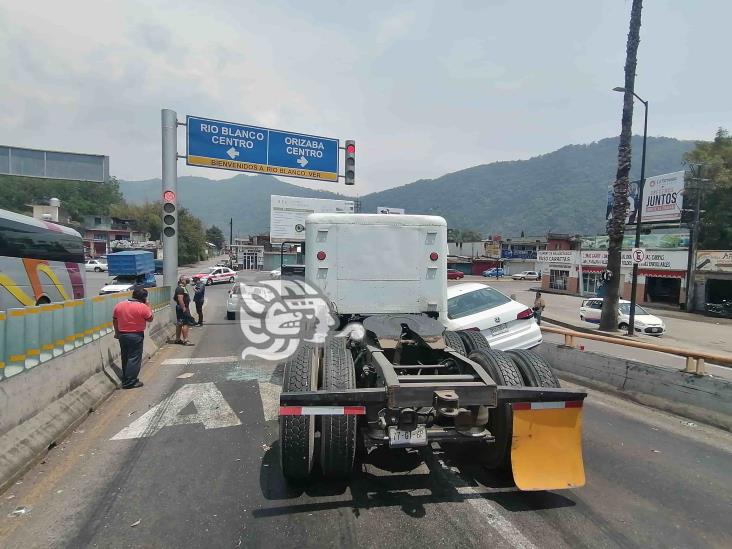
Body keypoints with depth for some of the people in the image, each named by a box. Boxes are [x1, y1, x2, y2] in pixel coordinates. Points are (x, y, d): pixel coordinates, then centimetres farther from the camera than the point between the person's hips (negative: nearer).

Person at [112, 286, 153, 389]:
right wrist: (148, 306, 2)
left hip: (122, 335, 6)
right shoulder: (143, 307, -15)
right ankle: (130, 382, 0)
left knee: (125, 358, 18)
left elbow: (114, 320, 11)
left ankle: (125, 380, 27)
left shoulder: (119, 305, 3)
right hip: (136, 336, -6)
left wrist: (117, 332, 21)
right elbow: (150, 319, -3)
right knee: (134, 359, 0)